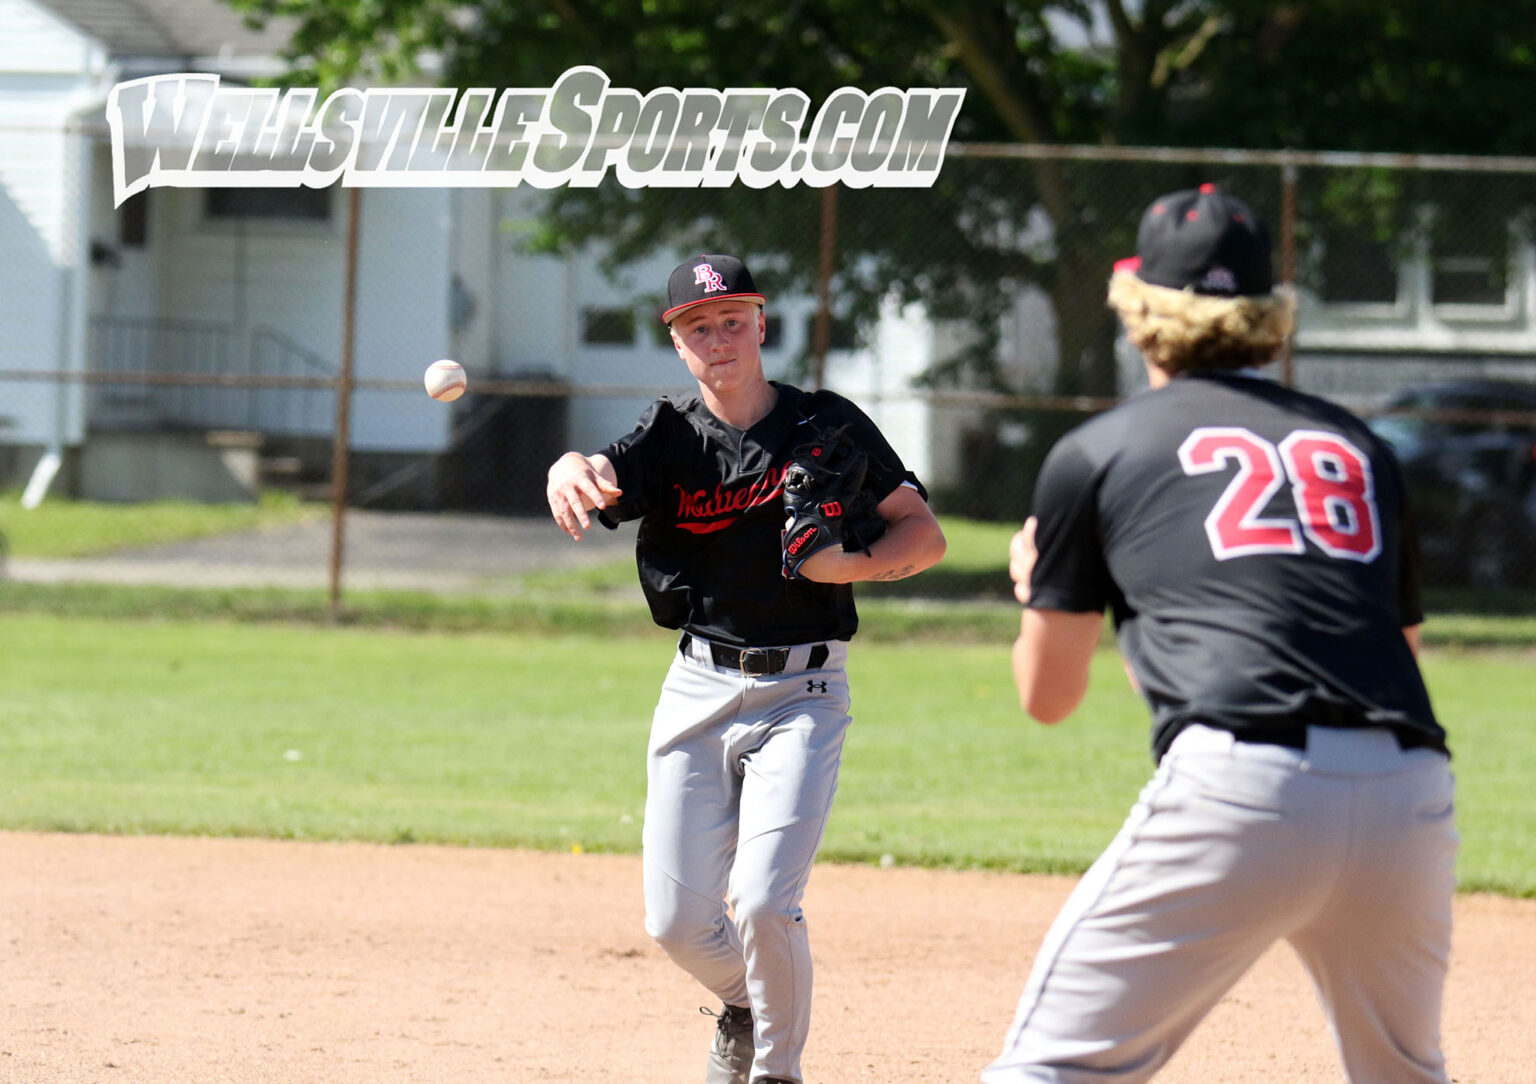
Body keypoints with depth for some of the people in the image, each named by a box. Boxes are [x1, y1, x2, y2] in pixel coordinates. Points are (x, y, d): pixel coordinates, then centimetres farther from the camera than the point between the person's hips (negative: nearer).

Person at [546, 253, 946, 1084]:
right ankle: (744, 1005, 35)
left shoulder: (828, 426, -3)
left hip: (802, 691, -3)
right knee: (677, 921, 2)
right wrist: (573, 474, -45)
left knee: (763, 902, -18)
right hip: (698, 688, 3)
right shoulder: (671, 435, 1)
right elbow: (604, 477, -21)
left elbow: (924, 534, -3)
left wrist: (852, 565, -23)